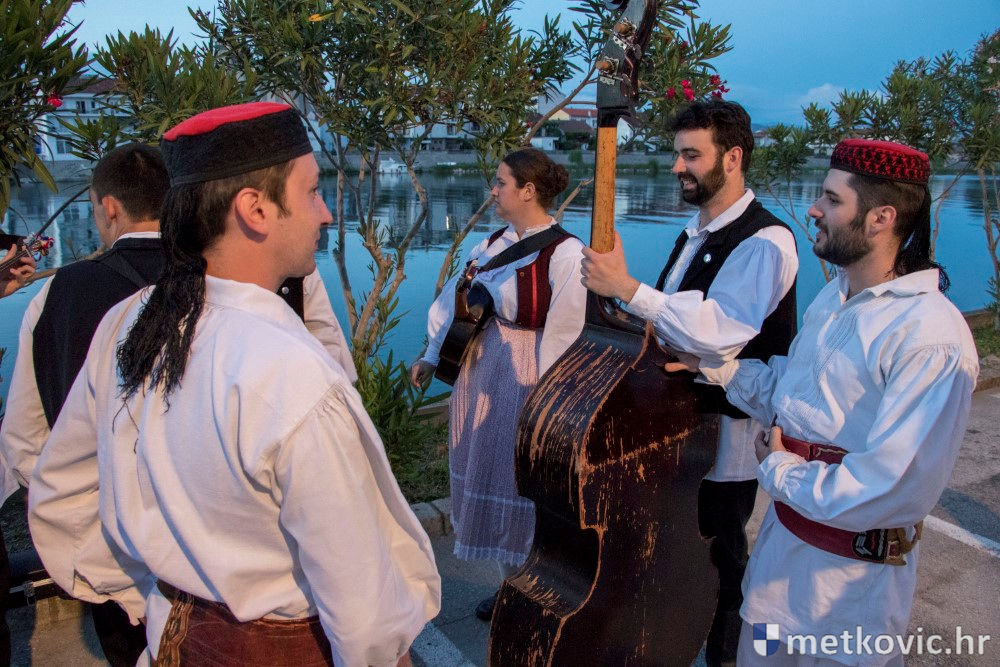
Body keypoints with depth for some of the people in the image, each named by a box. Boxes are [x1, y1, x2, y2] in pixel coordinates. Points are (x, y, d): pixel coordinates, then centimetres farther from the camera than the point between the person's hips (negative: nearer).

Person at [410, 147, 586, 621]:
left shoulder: (564, 252, -18)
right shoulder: (495, 242, 5)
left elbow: (562, 334, -19)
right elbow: (456, 298, 11)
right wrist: (431, 356, 14)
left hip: (526, 376, -7)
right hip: (480, 369, 8)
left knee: (522, 485, 7)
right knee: (490, 474, 17)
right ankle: (510, 586, 38)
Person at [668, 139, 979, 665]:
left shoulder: (931, 337, -26)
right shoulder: (835, 296, 4)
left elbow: (895, 491, -29)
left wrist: (780, 472, -16)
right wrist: (706, 361, 2)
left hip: (851, 572, -8)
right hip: (784, 535, 8)